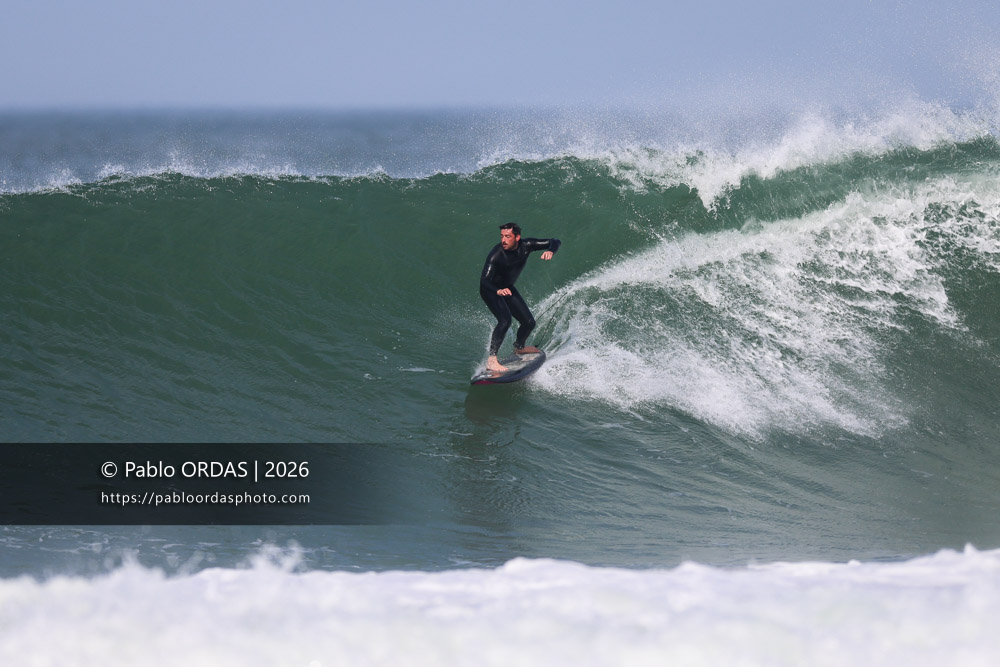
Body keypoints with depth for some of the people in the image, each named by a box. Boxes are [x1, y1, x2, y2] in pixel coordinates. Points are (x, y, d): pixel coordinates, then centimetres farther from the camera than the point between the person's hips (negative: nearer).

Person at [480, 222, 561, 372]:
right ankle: (491, 360, -30)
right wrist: (498, 291, -62)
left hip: (507, 288, 6)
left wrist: (550, 251, -39)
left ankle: (519, 347, 41)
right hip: (491, 289, -6)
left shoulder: (525, 246, -19)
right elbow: (484, 280, -41)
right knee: (505, 320, -29)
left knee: (529, 322, 9)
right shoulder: (496, 255, -33)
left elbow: (554, 242, -14)